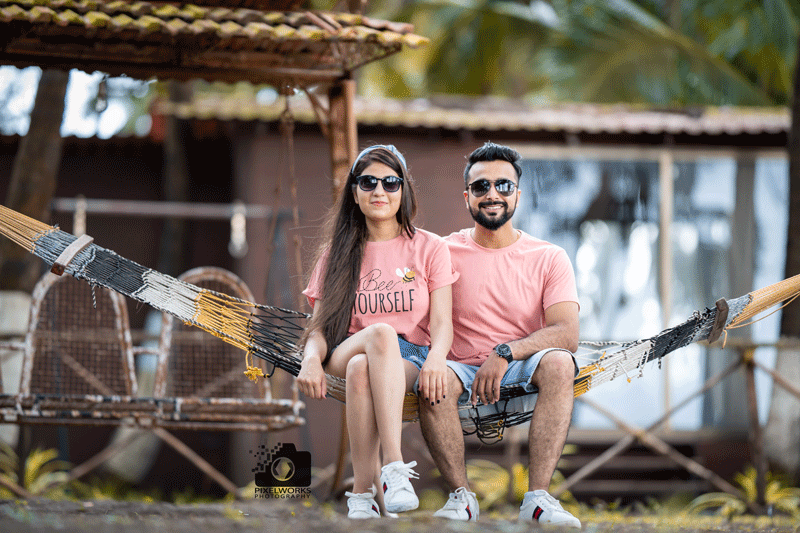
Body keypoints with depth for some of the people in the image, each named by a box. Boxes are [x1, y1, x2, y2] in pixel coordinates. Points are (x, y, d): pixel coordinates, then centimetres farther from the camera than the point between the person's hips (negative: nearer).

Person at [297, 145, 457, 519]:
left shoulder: (429, 249, 12)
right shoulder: (337, 253, 17)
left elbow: (441, 322, 1)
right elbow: (320, 325, 8)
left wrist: (436, 357, -23)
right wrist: (312, 359, -17)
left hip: (410, 360, -1)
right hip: (344, 357, 1)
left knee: (361, 368, -38)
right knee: (381, 333, -38)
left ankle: (362, 493, -44)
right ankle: (394, 468, -44)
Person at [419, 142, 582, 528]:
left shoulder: (549, 258, 4)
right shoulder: (446, 252, 6)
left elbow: (567, 333, -9)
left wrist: (505, 353, -25)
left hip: (523, 370, 0)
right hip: (464, 370, 0)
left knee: (558, 363, -33)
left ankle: (537, 500, -34)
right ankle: (461, 496, -24)